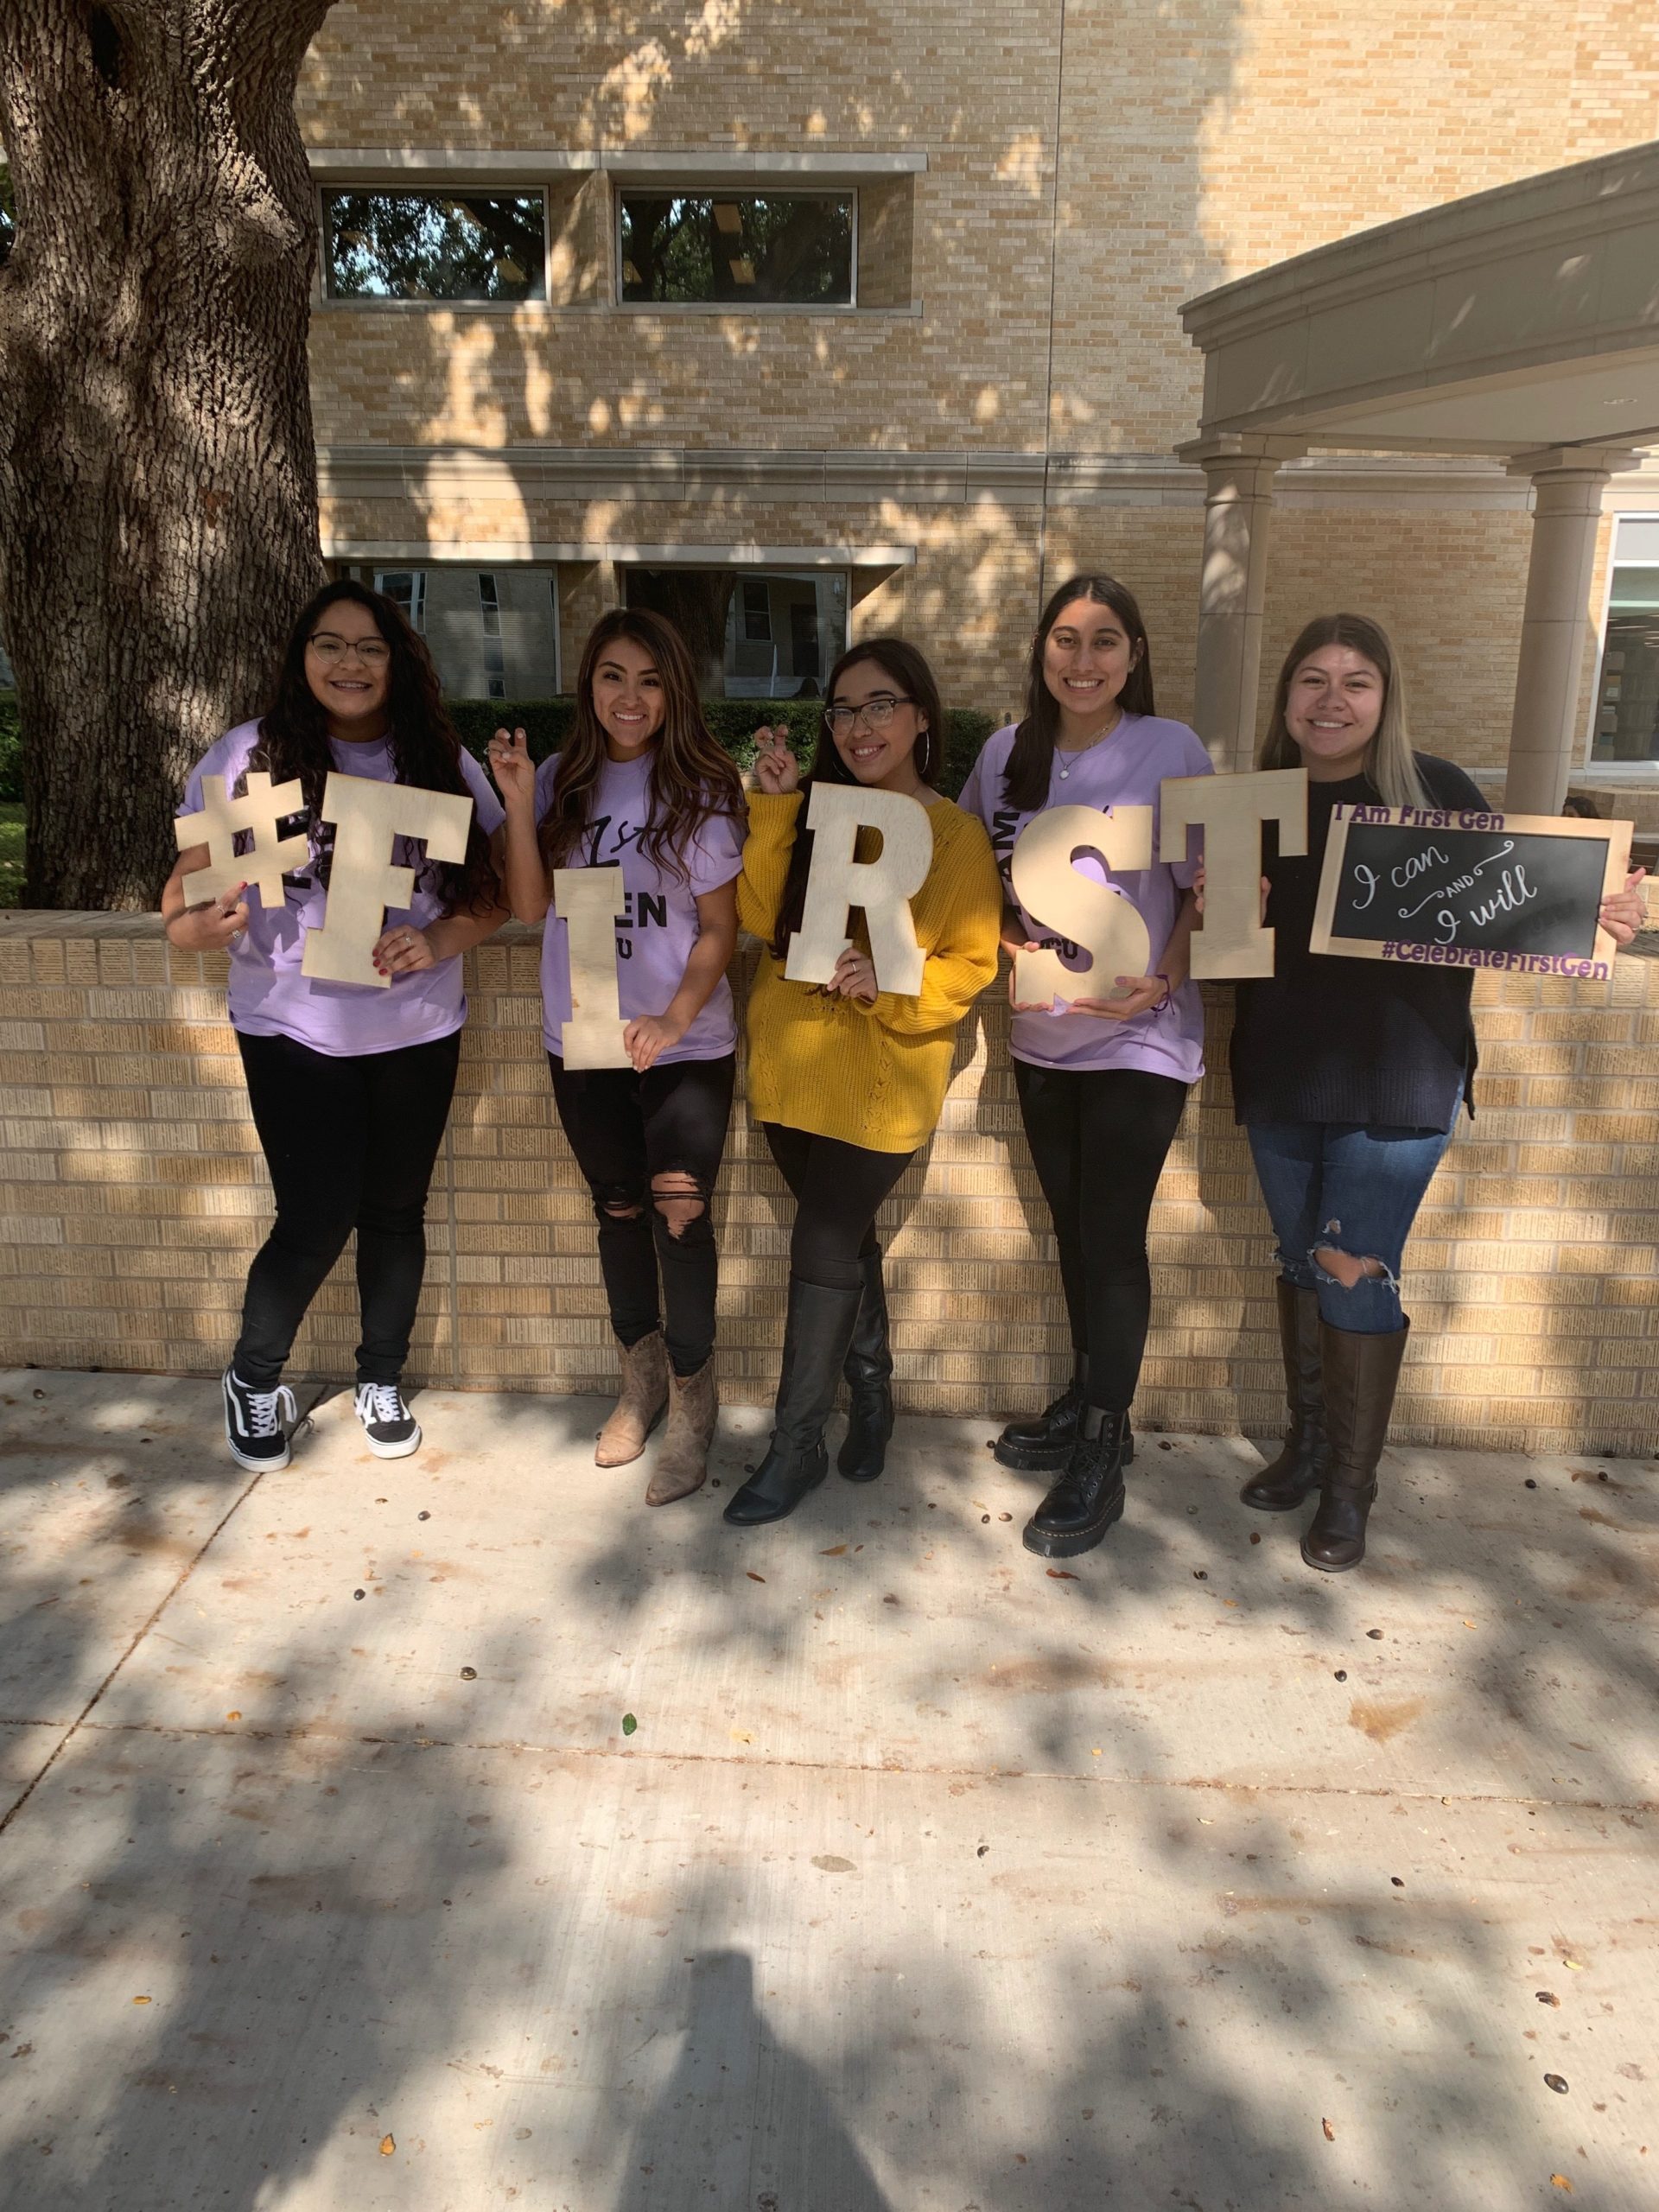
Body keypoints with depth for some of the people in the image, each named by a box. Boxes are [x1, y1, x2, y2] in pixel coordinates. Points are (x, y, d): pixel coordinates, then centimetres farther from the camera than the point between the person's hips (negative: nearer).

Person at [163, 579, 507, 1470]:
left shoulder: (442, 762, 0)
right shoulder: (249, 755, -4)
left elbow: (494, 892, 3)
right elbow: (186, 889, -4)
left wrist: (439, 941, -17)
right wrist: (198, 925, -27)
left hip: (416, 1028, 2)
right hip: (292, 1028, -2)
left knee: (395, 1210, 12)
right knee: (316, 1220, -4)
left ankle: (381, 1381, 33)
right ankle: (253, 1377, 24)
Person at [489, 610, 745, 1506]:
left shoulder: (701, 789, -7)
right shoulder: (563, 781, 3)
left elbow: (719, 926, -8)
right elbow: (530, 905, -2)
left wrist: (675, 1018, -22)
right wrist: (517, 802, -14)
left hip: (683, 1045, -3)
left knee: (680, 1215, -5)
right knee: (619, 1210, 16)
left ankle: (691, 1400, 16)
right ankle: (641, 1379, 35)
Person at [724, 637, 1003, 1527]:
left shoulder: (954, 834, -5)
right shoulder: (816, 813, 7)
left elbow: (972, 962, -8)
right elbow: (763, 919, -2)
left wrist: (888, 985, -24)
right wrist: (774, 811, -9)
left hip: (881, 1076, -4)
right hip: (791, 1060, 5)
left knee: (824, 1246, -3)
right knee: (844, 1235, 16)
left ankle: (796, 1445, 12)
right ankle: (871, 1391, 37)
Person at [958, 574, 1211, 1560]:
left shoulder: (1171, 750, -9)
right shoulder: (1006, 753, 3)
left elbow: (1202, 889, -6)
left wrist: (1164, 980, -21)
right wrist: (1005, 944, -7)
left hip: (1138, 1036, -5)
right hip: (1041, 1034, 5)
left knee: (1113, 1237, -1)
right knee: (1071, 1228, 16)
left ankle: (1102, 1452, 13)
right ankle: (1089, 1399, 34)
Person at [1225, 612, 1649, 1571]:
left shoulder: (1434, 789, -8)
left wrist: (1600, 916, -24)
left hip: (1397, 1081, -4)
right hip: (1281, 1076, 4)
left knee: (1354, 1274, -1)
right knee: (1302, 1262, 15)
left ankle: (1351, 1489, 17)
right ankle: (1308, 1447, 34)